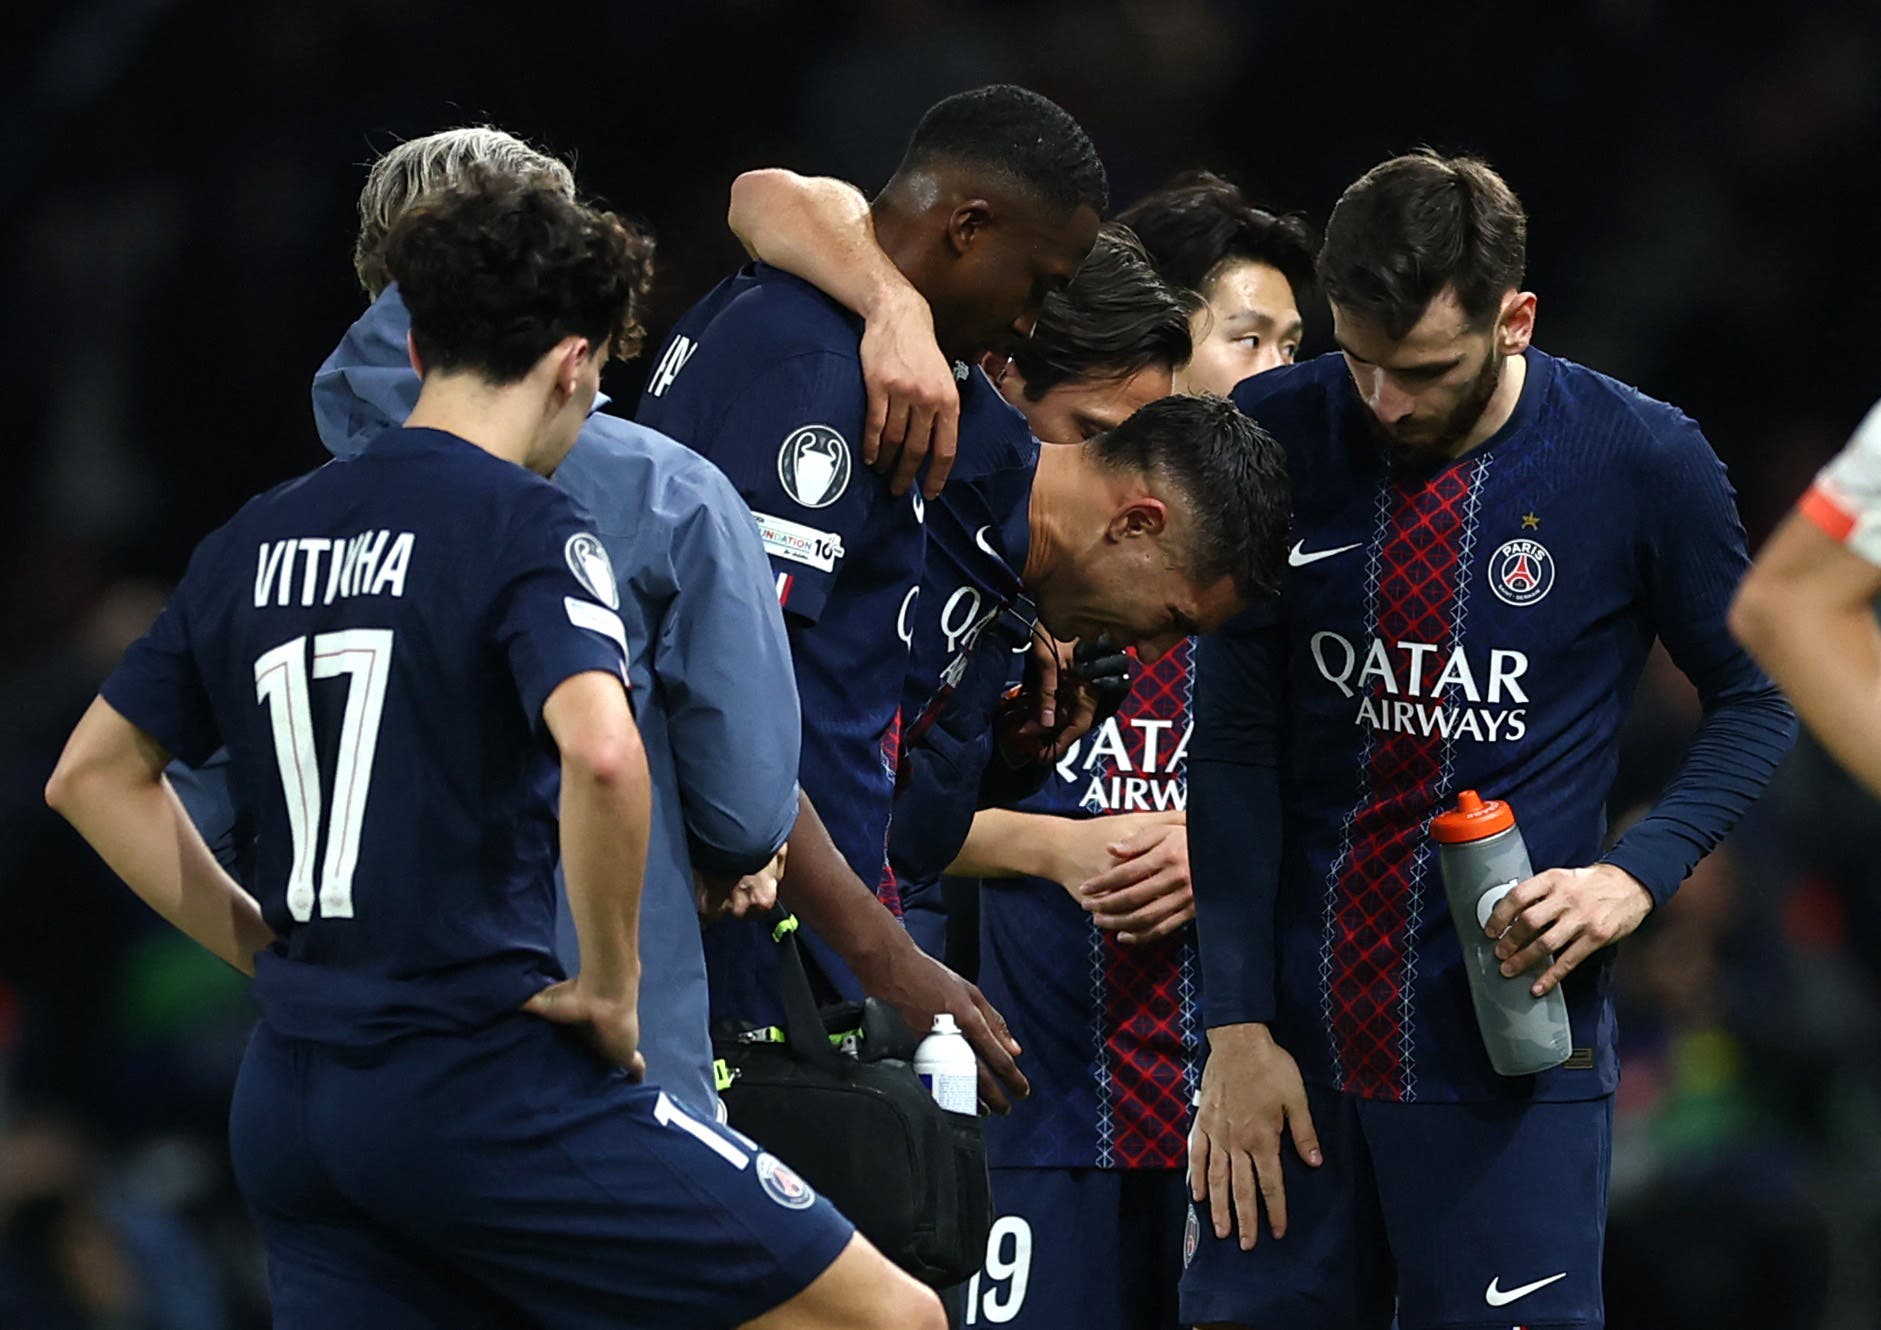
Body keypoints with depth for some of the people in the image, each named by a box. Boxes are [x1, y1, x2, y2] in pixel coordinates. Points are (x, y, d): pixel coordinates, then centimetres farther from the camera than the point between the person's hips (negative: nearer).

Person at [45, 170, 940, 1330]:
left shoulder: (256, 541, 12)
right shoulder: (527, 526, -8)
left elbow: (93, 775, 20)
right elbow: (601, 753, -26)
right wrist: (613, 990, -13)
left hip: (290, 1101, 7)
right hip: (478, 1080, -7)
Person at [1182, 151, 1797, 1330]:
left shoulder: (1642, 463, -6)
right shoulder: (1272, 439, -2)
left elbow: (1759, 700, 7)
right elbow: (1235, 743, 1)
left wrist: (1638, 875, -10)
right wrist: (1236, 1026, -3)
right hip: (1296, 1037, 2)